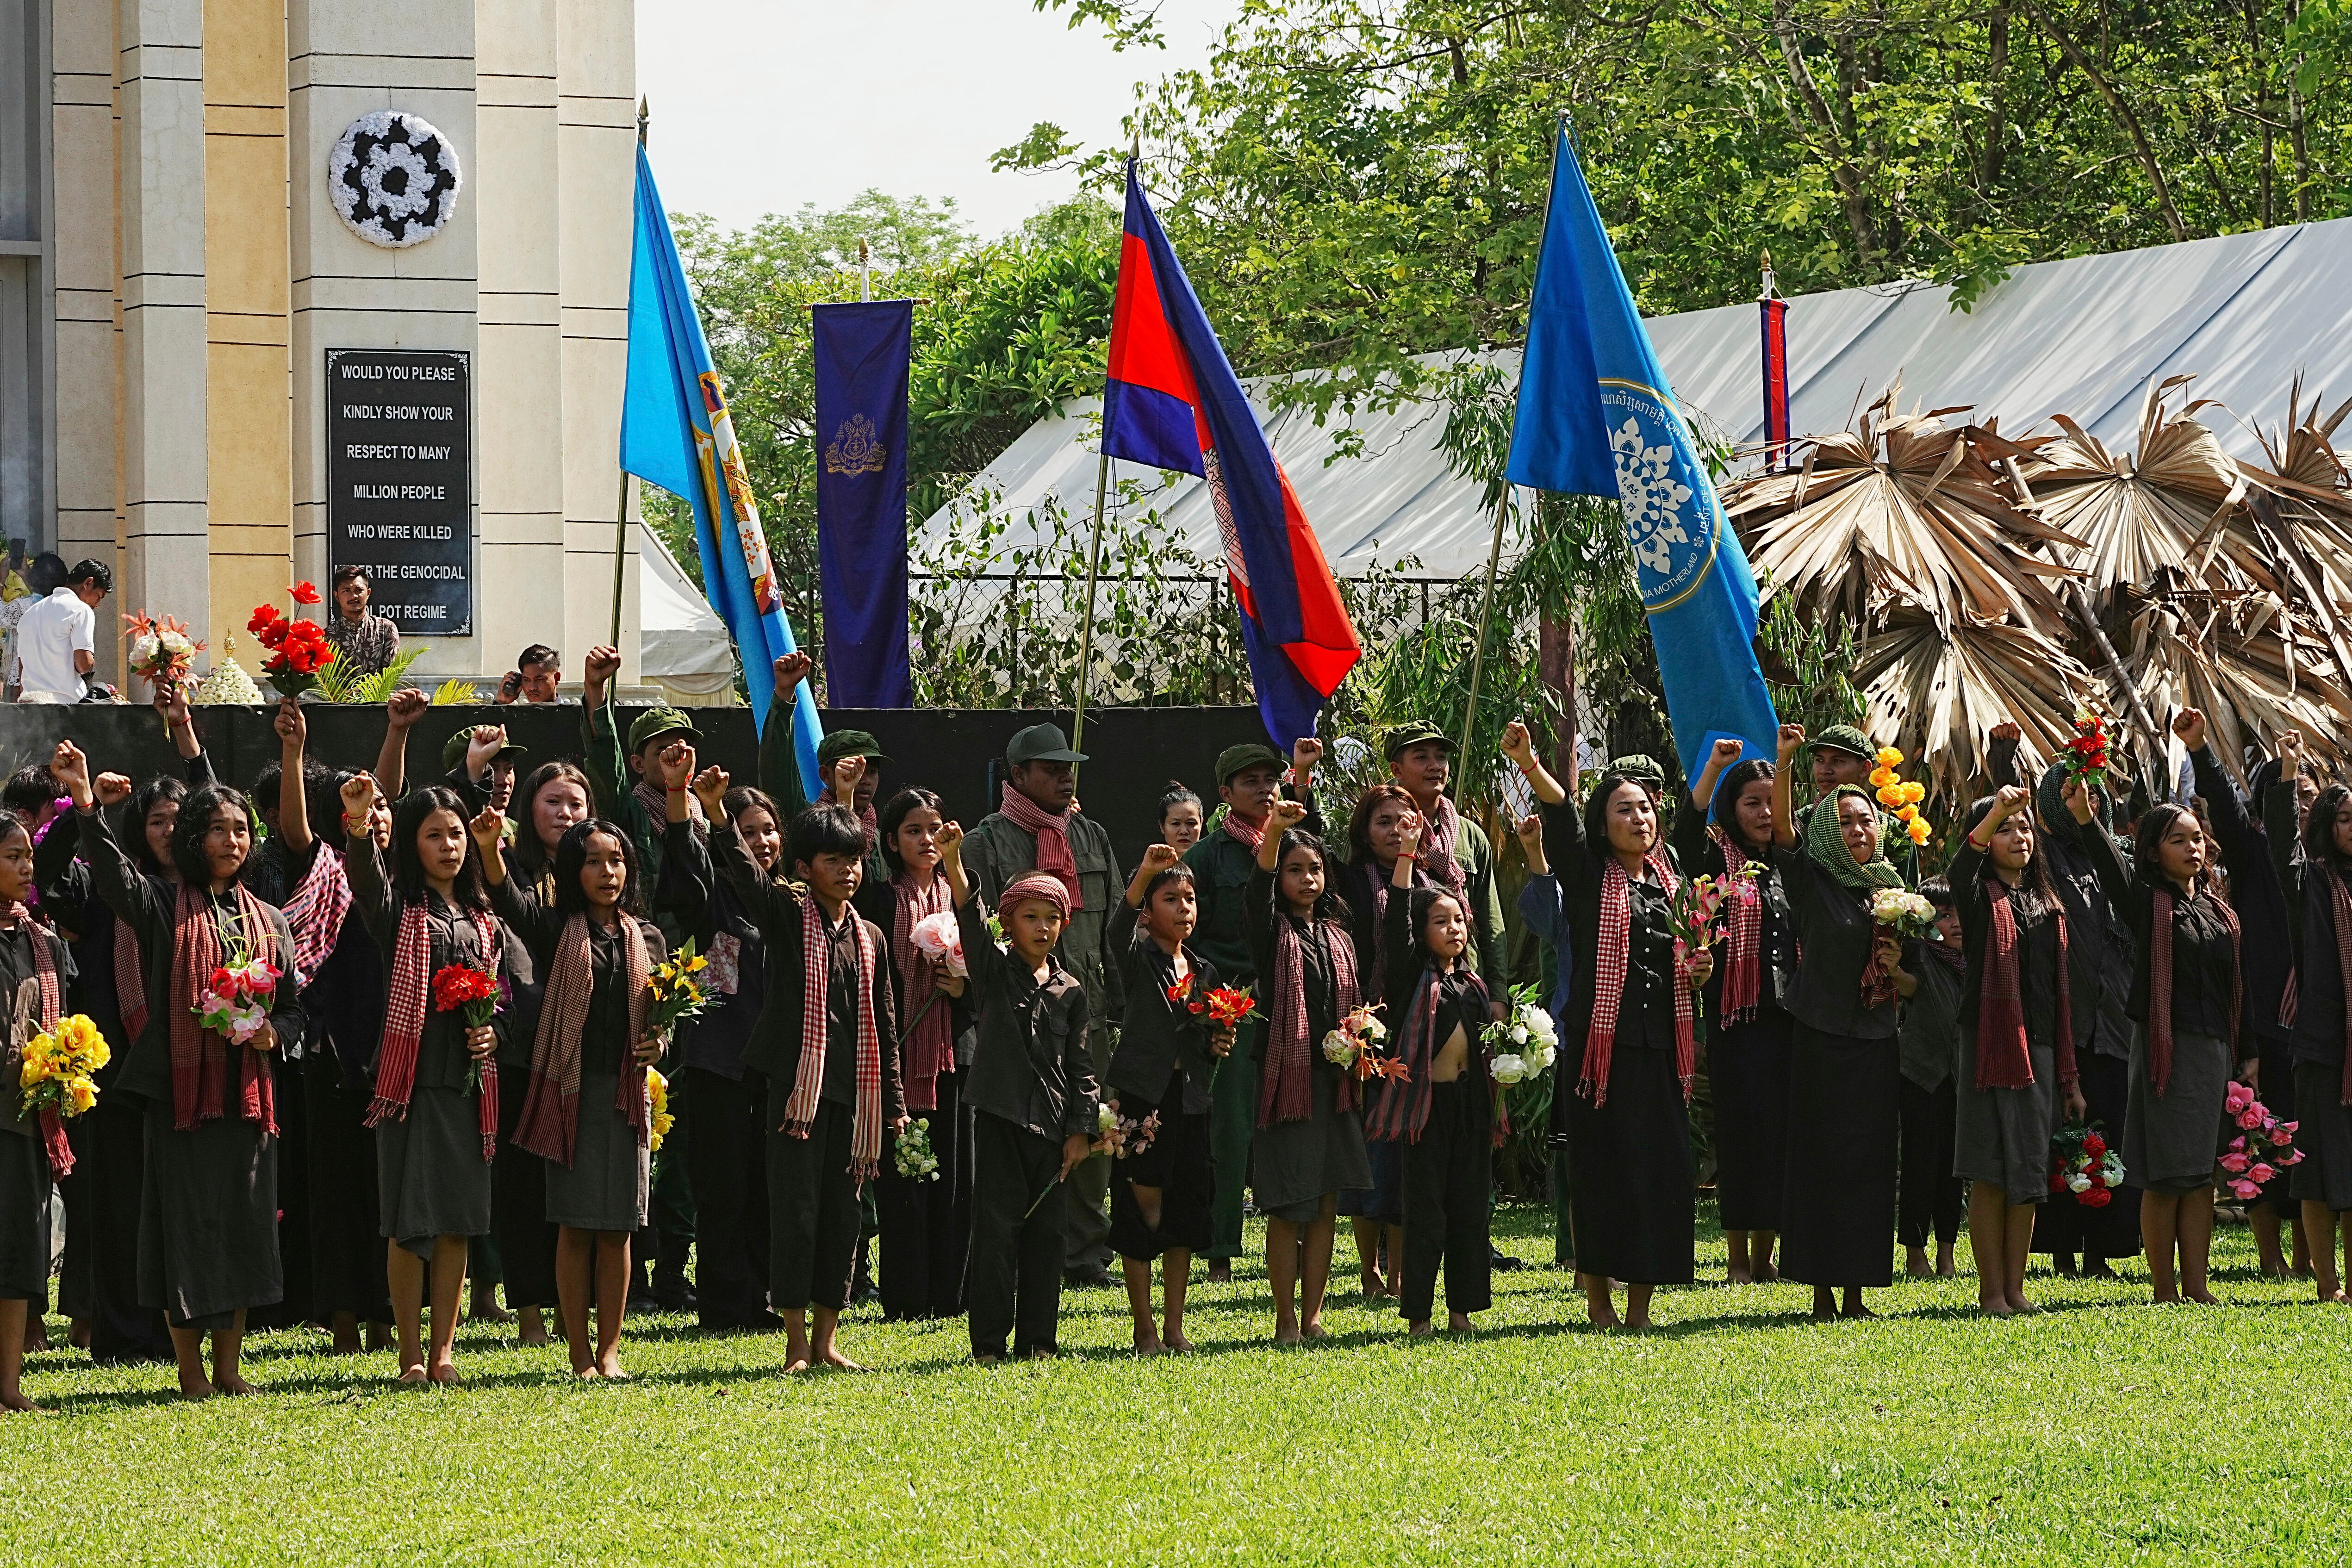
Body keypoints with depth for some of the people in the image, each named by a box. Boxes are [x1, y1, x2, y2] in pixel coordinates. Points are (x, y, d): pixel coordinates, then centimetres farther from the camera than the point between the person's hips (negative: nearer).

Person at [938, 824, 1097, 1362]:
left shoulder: (1070, 991, 10)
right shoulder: (994, 971, 2)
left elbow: (1081, 1066, 10)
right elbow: (972, 920, -15)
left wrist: (1081, 1129, 3)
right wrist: (953, 863, -31)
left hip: (1051, 1125, 3)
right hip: (1001, 1115, -3)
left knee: (1045, 1232, 6)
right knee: (996, 1228, -5)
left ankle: (1038, 1339, 12)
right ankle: (989, 1342, -2)